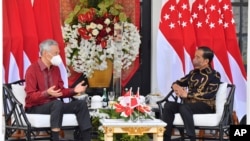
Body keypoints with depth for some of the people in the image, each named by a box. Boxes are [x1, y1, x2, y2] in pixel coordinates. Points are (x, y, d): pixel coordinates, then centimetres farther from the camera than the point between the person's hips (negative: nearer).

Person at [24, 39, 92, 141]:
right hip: (35, 108, -7)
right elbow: (31, 97, -18)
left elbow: (61, 91, 12)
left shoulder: (55, 68, 10)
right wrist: (47, 93, -35)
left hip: (53, 105, 8)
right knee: (57, 103, -38)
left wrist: (74, 90, -6)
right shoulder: (32, 70, -13)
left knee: (81, 104, -10)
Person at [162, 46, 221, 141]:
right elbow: (177, 83, 23)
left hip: (206, 106, -6)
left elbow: (209, 95, -16)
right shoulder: (193, 73, 17)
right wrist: (177, 87, -4)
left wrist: (187, 95, -19)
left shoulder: (214, 75, -3)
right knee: (168, 105, -21)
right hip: (189, 105, 6)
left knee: (184, 108, -36)